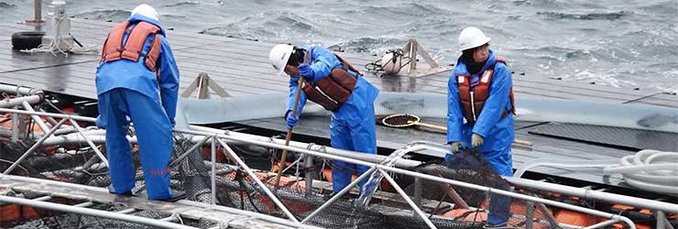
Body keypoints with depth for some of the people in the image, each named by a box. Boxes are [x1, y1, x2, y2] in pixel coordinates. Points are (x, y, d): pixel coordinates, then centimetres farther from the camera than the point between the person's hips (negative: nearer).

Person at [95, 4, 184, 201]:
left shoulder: (115, 32, 41)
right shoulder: (157, 38, 31)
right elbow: (170, 82, 30)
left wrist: (103, 117, 56)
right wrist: (169, 119, 38)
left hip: (106, 81, 4)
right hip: (138, 81, -4)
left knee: (115, 134, 21)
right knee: (157, 134, 2)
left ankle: (120, 185, 27)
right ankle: (159, 190, -1)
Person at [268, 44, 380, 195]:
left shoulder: (317, 53, -14)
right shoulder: (296, 79, 7)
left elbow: (326, 64, -37)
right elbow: (296, 95, -11)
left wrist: (312, 71, -60)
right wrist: (291, 113, -33)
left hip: (357, 101, -9)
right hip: (340, 111, 9)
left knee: (364, 148, -8)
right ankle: (339, 193, 26)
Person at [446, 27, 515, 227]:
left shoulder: (500, 71, -17)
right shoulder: (457, 75, -3)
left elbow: (494, 105, -23)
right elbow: (454, 109, -5)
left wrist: (480, 132, -29)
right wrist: (454, 138, -14)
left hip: (496, 131, -5)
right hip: (469, 130, 5)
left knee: (498, 175, -6)